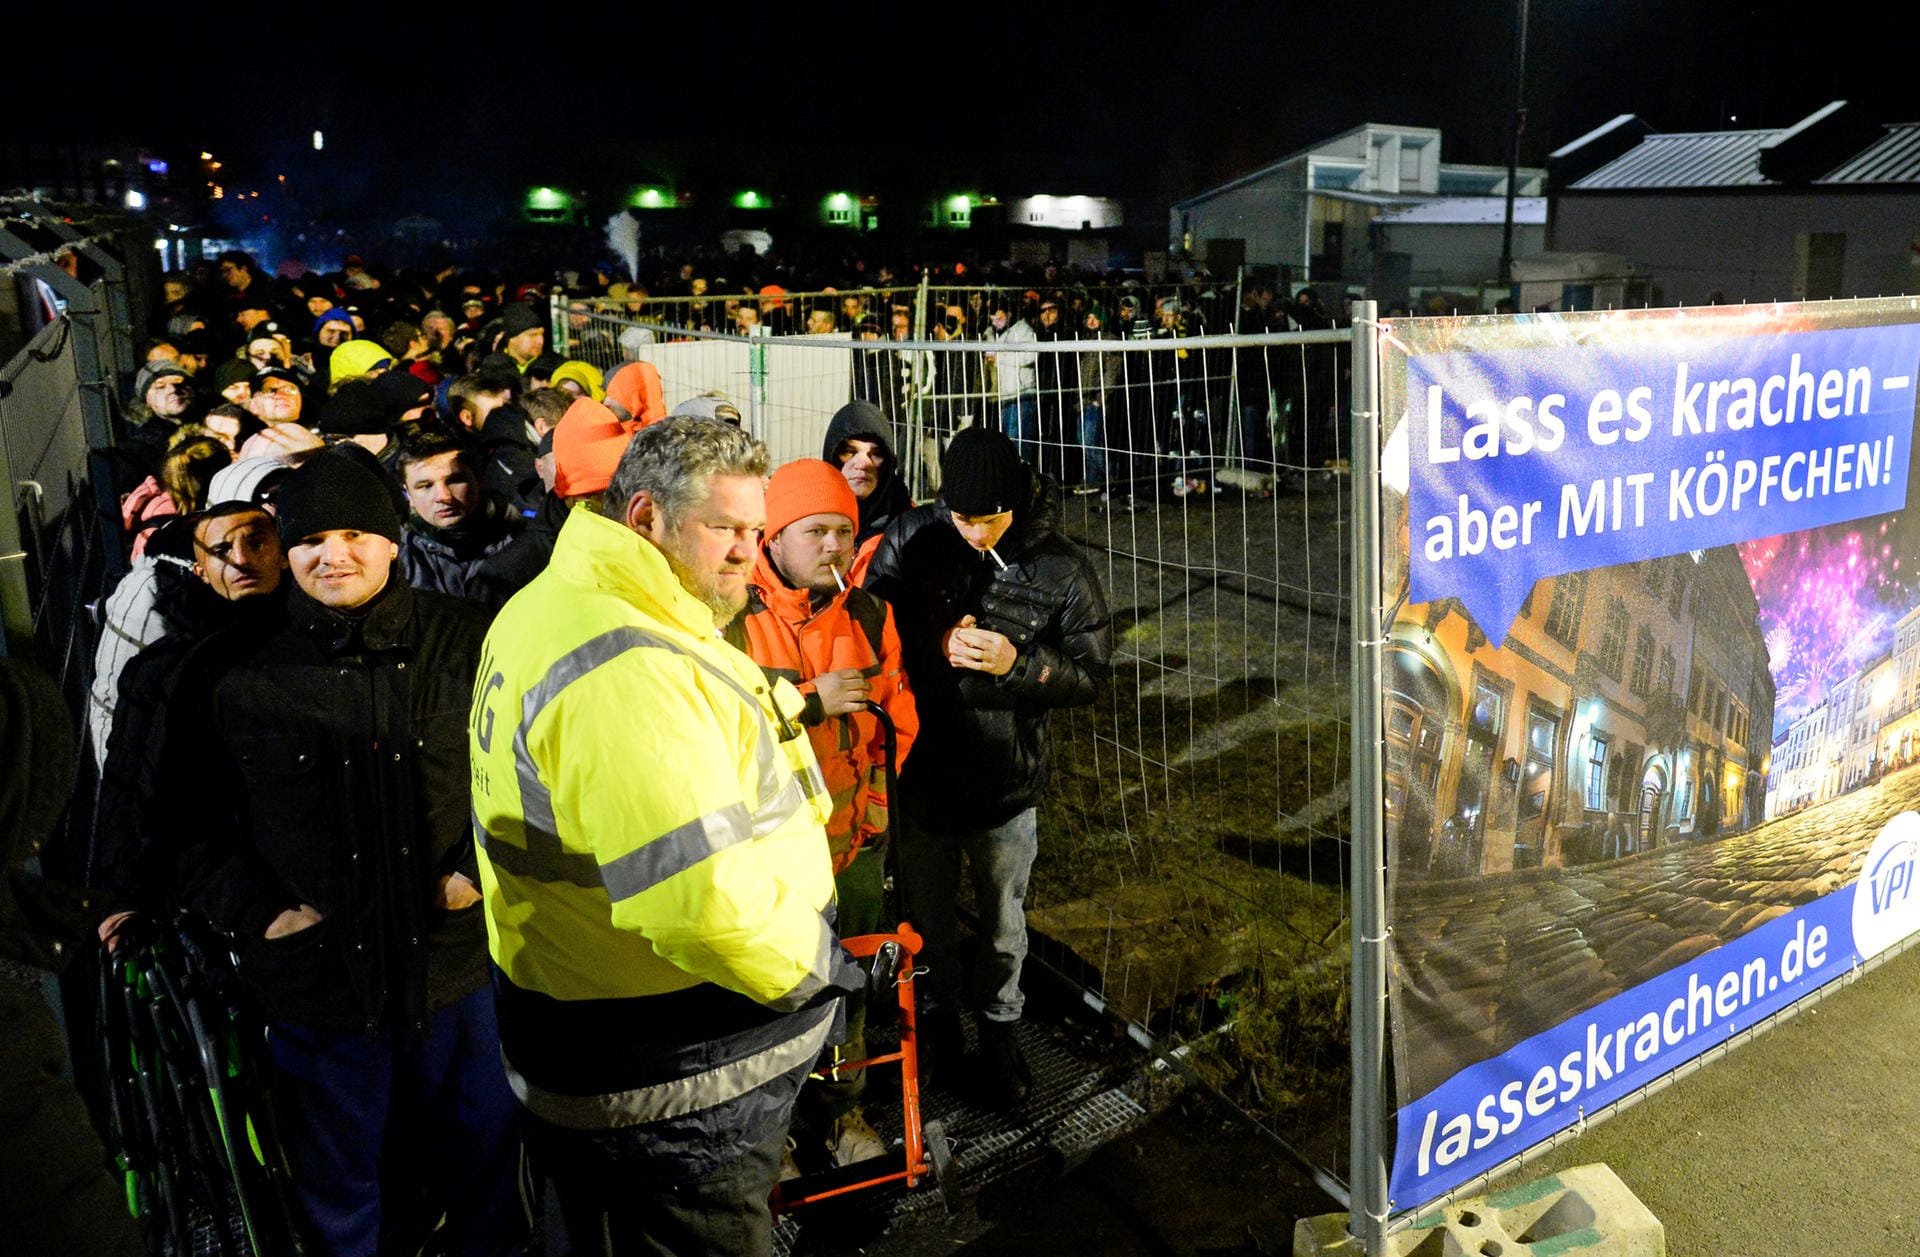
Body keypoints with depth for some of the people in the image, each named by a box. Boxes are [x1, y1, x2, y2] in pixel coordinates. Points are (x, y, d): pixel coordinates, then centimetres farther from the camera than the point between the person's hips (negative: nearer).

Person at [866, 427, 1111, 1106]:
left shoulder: (1061, 569, -12)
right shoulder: (910, 539, -9)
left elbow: (1089, 674, -7)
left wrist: (1018, 662, -24)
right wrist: (936, 646, -20)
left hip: (1005, 779, -1)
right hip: (919, 769, 1)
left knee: (1002, 921, 18)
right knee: (927, 911, 20)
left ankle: (1000, 1024, 43)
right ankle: (939, 1007, 46)